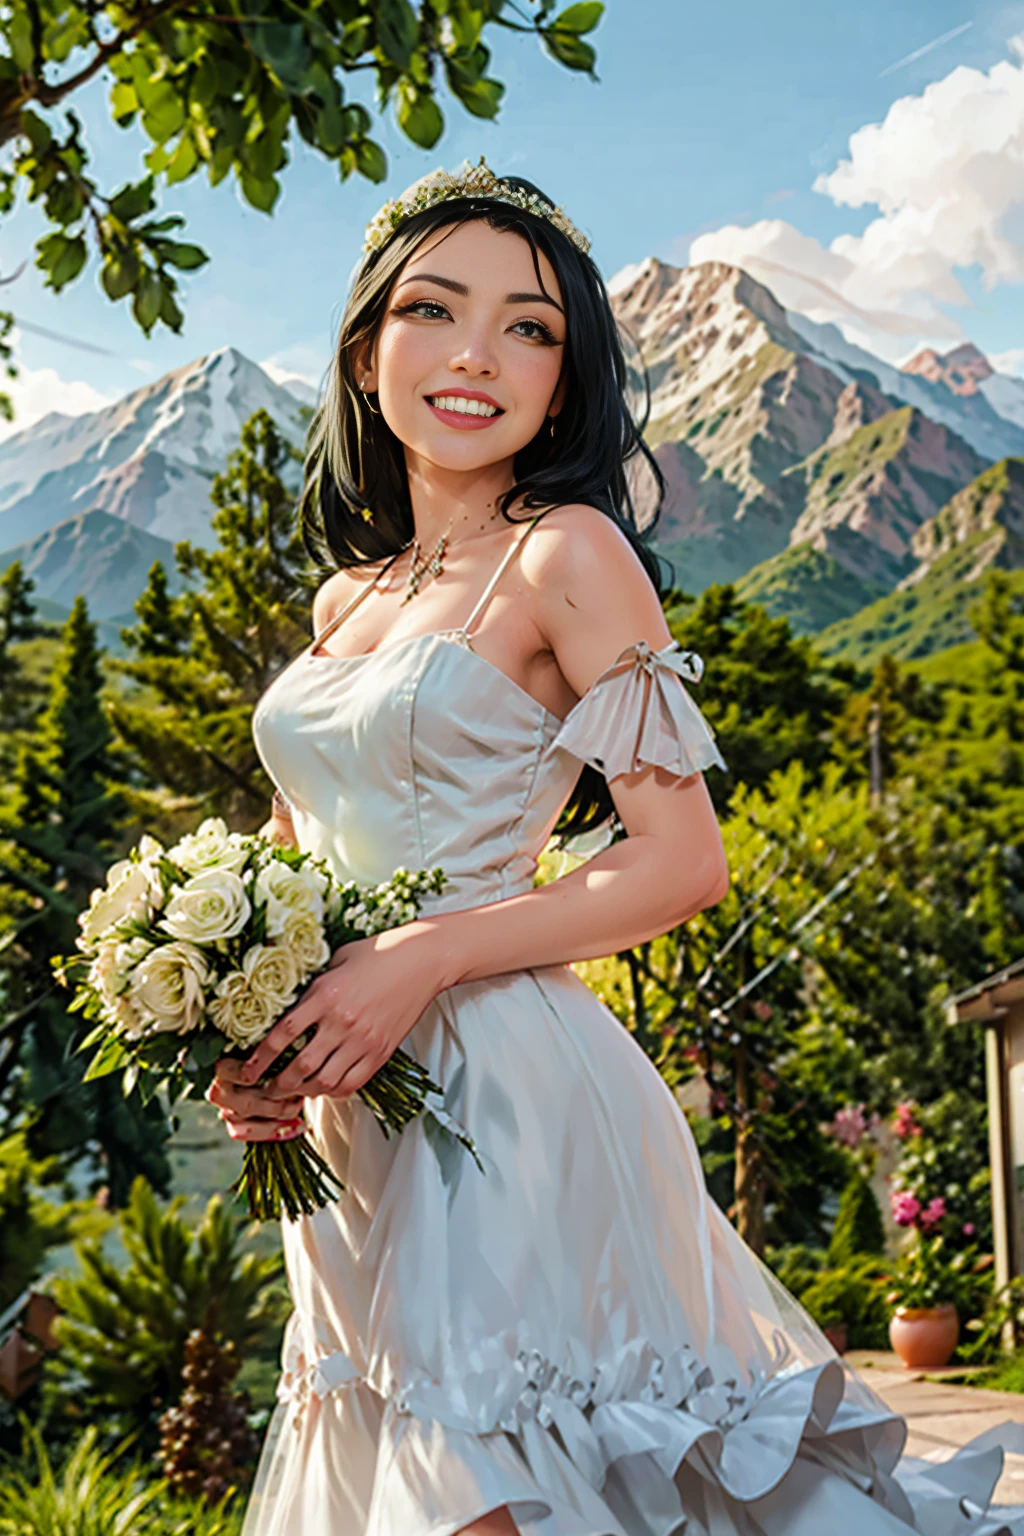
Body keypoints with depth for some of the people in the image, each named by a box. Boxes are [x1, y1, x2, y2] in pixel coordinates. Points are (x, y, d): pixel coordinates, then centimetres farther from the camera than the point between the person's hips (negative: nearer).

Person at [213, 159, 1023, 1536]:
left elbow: (684, 863, -12)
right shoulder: (347, 601, 13)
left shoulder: (568, 553, -7)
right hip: (345, 1130, 7)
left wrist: (424, 960, -18)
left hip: (505, 1105, -7)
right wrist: (249, 1048, -1)